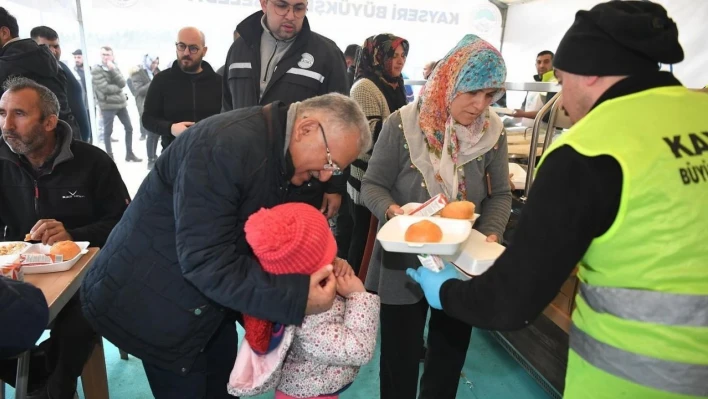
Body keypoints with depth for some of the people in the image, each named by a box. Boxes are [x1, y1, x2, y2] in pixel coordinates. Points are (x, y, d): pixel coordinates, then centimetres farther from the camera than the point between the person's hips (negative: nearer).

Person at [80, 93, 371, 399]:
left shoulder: (282, 157, -1)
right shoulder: (226, 144, -31)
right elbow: (204, 260, -34)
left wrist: (319, 262, -10)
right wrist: (295, 296, -35)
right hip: (159, 301, -8)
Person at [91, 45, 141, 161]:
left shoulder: (115, 67, 9)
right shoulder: (96, 70, -9)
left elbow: (123, 83, -7)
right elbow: (105, 88, -19)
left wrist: (112, 70, -16)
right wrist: (118, 87, -6)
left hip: (121, 103, 6)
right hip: (107, 105, -6)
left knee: (129, 128, 11)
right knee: (108, 131, 2)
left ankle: (129, 154, 23)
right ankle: (110, 157, 12)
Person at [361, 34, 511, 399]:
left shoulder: (493, 131, -5)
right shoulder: (402, 124, -15)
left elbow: (500, 195, 2)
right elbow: (372, 185, -9)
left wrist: (491, 234, -15)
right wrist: (392, 211, -29)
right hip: (404, 263, -3)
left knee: (450, 358, 21)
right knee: (399, 359, 13)